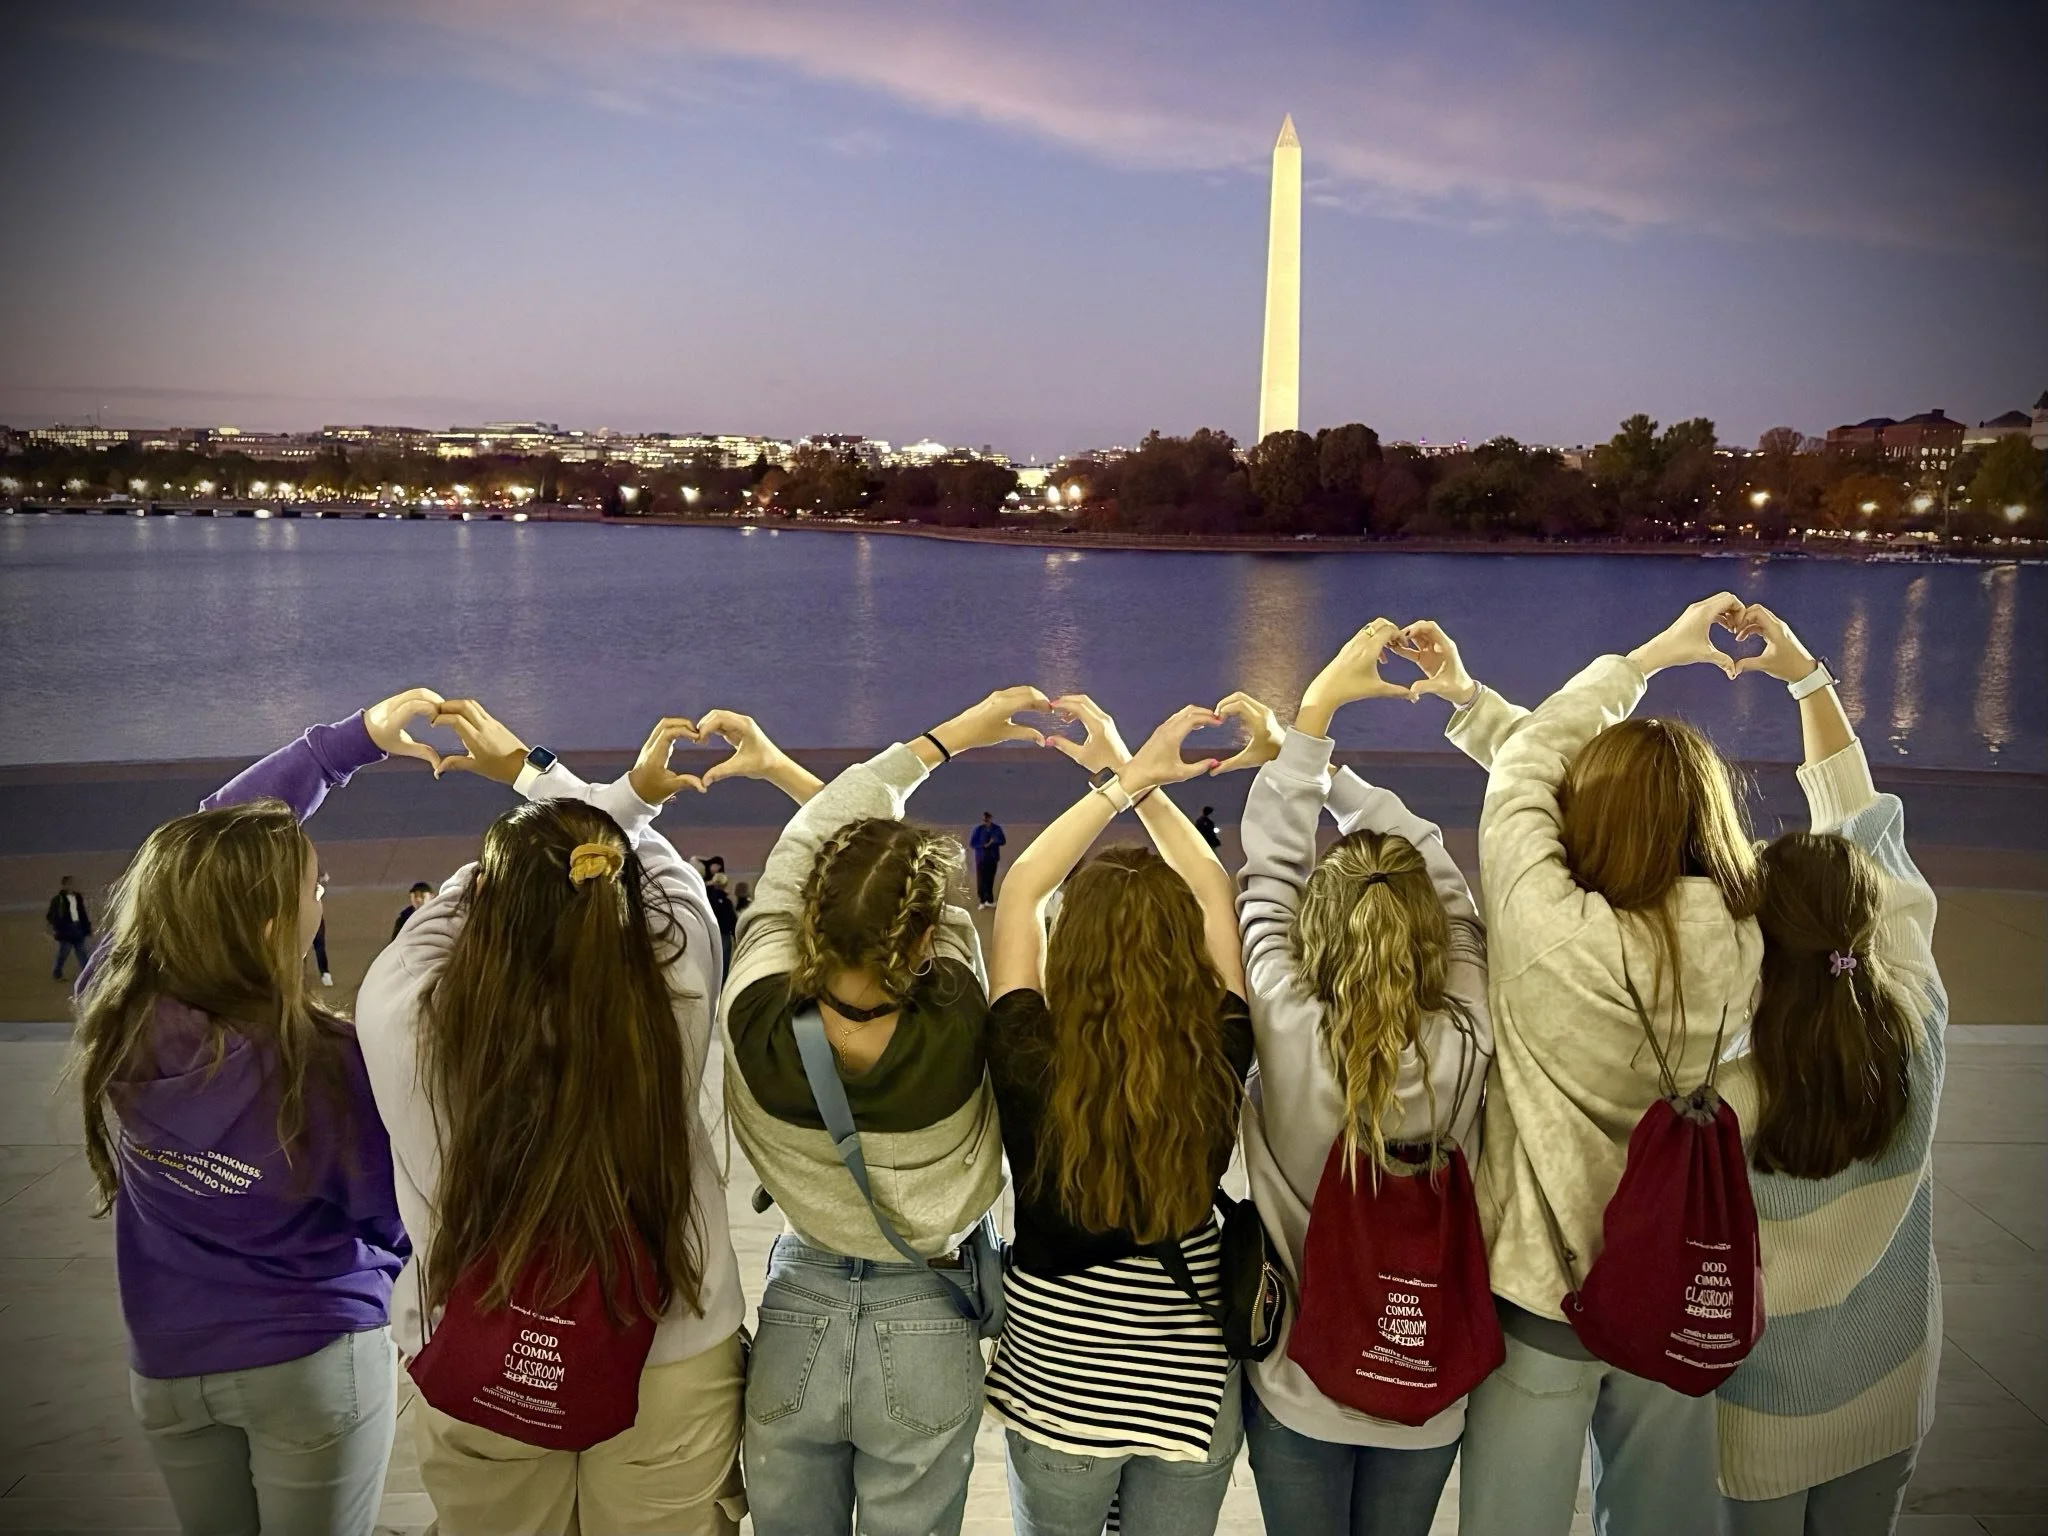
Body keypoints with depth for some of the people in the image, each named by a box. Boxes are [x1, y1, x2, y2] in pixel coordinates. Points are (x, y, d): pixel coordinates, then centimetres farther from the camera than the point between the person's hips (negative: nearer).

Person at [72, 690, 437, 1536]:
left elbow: (206, 847, -5)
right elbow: (392, 1215, -12)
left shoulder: (114, 1013, -18)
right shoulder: (324, 1064, -29)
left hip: (168, 1363, 4)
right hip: (315, 1361, -4)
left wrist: (348, 739, -1)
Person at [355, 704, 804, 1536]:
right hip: (668, 1369, -1)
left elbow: (461, 893, -4)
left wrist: (630, 794, 4)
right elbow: (654, 864, -4)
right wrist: (536, 772, 10)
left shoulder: (399, 1014, -23)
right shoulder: (672, 1001, -23)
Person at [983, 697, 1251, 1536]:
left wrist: (1122, 782, -9)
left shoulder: (1031, 1067, -25)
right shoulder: (1218, 1065, -20)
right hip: (1192, 1388, 1)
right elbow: (1215, 897, -5)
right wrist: (1140, 784, -3)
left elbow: (1019, 892, -13)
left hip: (1054, 1391, -1)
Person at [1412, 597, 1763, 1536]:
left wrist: (1649, 656, 2)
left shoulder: (1552, 930, -27)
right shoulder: (1736, 941, -10)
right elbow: (1560, 772, -1)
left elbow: (1529, 766, -10)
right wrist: (1464, 697, 8)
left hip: (1541, 1296, -5)